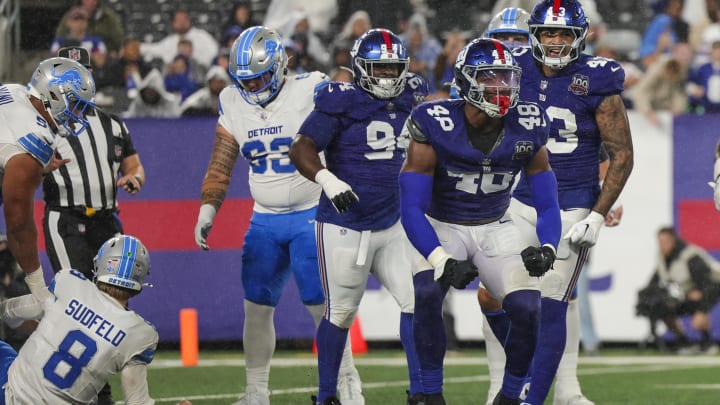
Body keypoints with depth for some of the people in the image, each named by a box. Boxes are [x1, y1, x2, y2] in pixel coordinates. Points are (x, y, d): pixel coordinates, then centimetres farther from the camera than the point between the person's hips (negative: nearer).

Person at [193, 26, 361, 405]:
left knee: (322, 305, -5)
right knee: (256, 306, 4)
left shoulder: (311, 91, -12)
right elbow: (220, 165, 8)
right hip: (264, 221, 5)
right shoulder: (233, 103, 4)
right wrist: (207, 210, -1)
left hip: (311, 216, -5)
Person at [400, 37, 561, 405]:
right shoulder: (436, 128, -23)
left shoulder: (526, 130, -12)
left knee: (527, 309, -17)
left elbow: (547, 205, -5)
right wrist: (441, 260, -36)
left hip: (496, 229, 3)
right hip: (442, 227, -3)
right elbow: (412, 207, -23)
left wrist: (546, 249, -26)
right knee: (426, 295, -30)